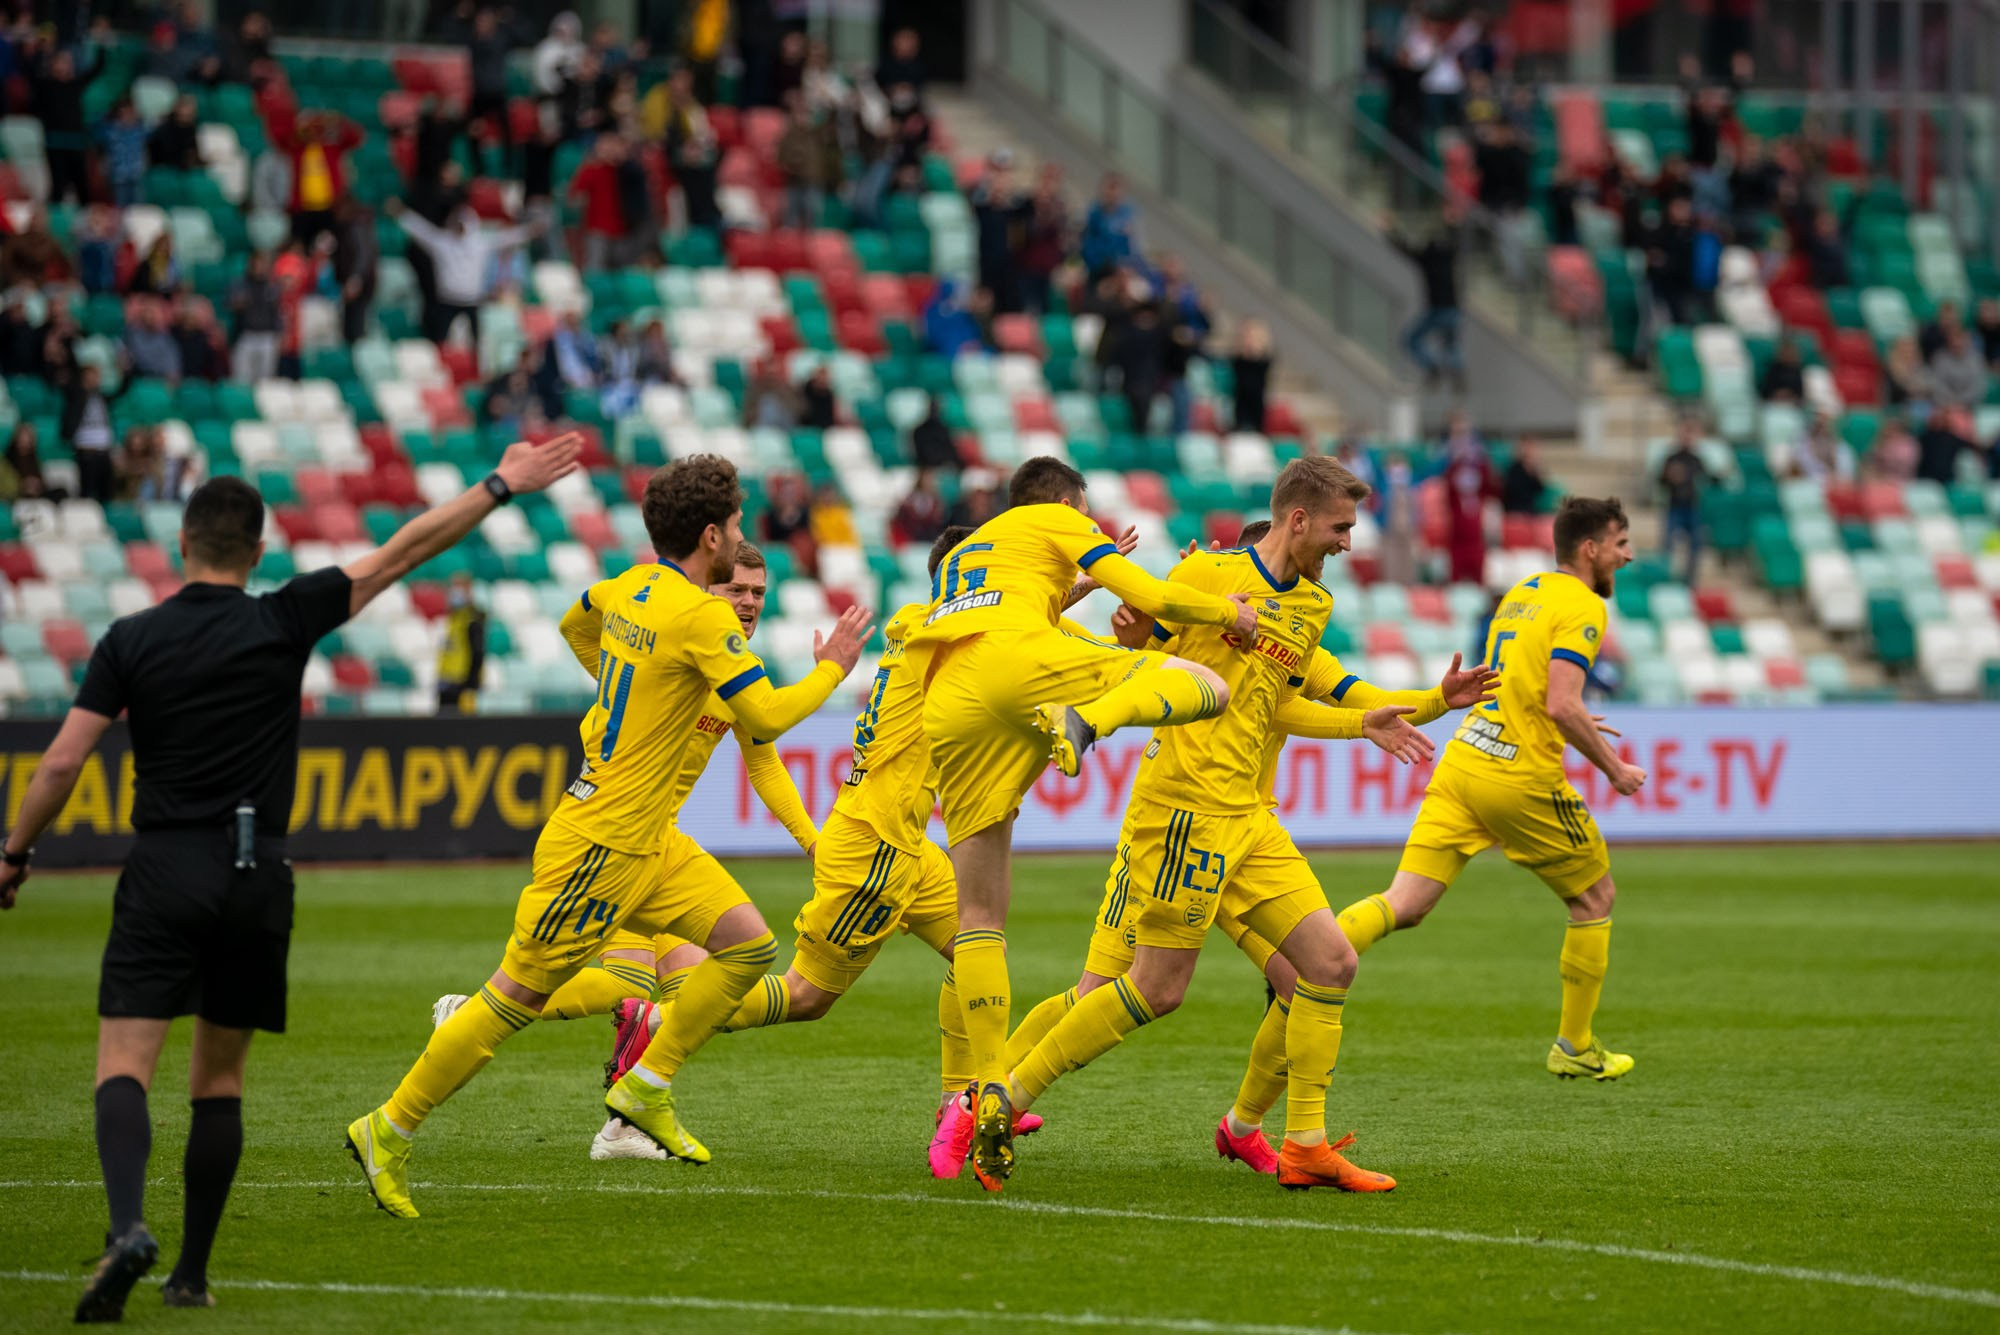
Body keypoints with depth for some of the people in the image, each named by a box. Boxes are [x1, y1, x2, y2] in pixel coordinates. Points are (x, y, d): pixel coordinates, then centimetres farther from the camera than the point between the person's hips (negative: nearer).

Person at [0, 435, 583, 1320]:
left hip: (164, 873, -2)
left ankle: (127, 1228, -32)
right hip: (256, 876, 2)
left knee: (124, 1065, -7)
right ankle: (192, 1274, 13)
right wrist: (503, 486, 9)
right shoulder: (284, 622, 0)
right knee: (219, 1080, 13)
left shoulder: (131, 641, -1)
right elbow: (402, 552, 3)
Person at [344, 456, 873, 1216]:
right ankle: (388, 1132, 6)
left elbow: (574, 625, 29)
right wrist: (831, 670, -6)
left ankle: (646, 1088, 10)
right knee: (518, 997, -2)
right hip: (604, 844, -9)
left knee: (748, 945, 4)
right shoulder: (700, 616, -19)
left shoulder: (628, 589, 6)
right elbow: (767, 718, -21)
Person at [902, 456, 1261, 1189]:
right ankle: (1084, 722, -28)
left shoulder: (963, 552, 42)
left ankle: (990, 1093, -5)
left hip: (949, 711, 6)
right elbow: (1149, 599, 13)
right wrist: (1228, 612, 27)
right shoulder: (1058, 521, 23)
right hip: (1018, 662, -6)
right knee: (1206, 687, 1)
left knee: (979, 913, 7)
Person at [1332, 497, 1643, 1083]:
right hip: (1523, 777, -7)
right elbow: (1562, 706, -20)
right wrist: (1612, 767, -8)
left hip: (1462, 765, 7)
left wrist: (1577, 729, 28)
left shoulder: (1523, 591, 18)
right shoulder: (1583, 607, -9)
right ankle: (1575, 1046, 21)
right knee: (1596, 897, 15)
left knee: (1404, 904, -1)